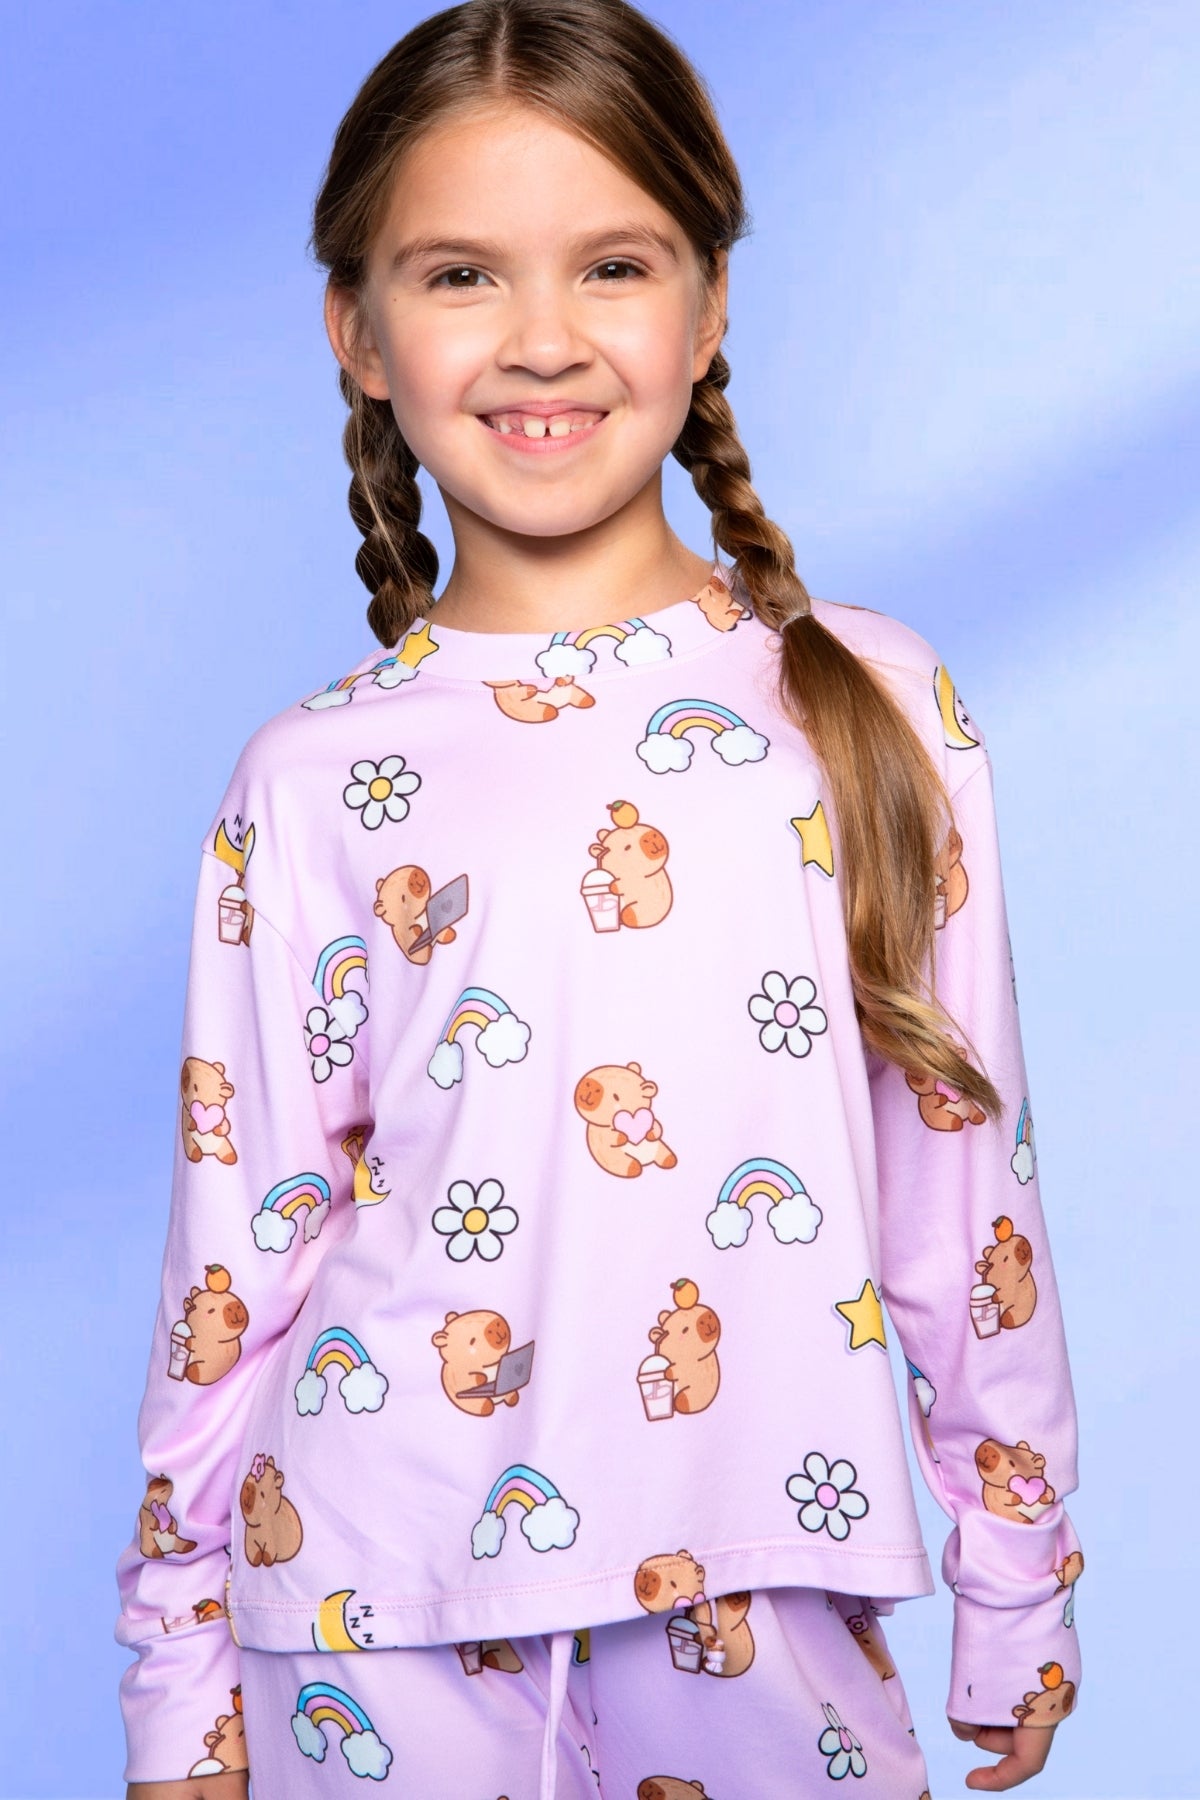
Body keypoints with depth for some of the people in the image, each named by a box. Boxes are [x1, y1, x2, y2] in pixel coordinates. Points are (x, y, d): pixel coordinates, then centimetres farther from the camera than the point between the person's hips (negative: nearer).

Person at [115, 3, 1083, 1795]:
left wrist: (1018, 1589, 8)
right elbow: (239, 1251, 2)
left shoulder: (876, 706, -2)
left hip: (765, 1593, 1)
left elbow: (964, 1168, 3)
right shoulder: (315, 781, -3)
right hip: (387, 1618, 0)